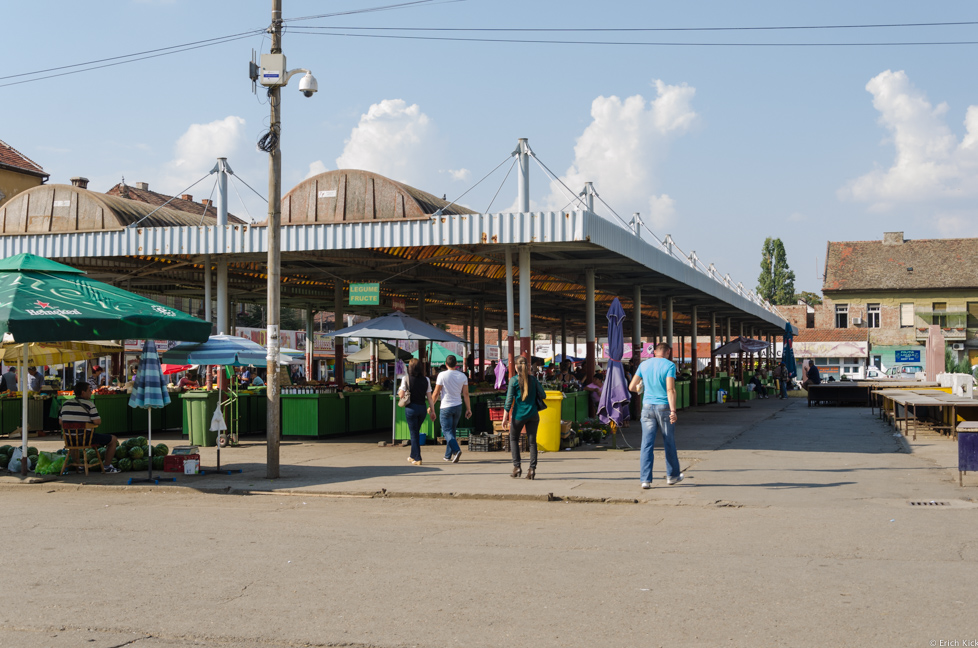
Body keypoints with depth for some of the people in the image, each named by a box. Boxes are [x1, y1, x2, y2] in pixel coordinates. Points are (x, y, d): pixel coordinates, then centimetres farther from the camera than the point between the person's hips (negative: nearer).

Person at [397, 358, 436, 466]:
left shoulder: (406, 378, -7)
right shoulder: (426, 380, 2)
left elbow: (401, 395, -8)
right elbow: (429, 397, 1)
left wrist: (399, 391, 14)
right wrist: (432, 410, 6)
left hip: (411, 408, -4)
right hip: (422, 408, 4)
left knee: (414, 433, 5)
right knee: (416, 432, 20)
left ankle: (417, 458, 2)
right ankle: (413, 456, 30)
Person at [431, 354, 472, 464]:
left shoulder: (442, 375, -11)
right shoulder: (462, 376, 1)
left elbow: (436, 393, -8)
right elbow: (466, 394, 2)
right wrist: (468, 409, 7)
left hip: (446, 407, -5)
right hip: (458, 406, 5)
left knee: (447, 431, -2)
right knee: (452, 430, 14)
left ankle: (456, 450, -23)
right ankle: (448, 455, 19)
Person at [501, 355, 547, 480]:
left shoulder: (514, 380, -6)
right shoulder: (533, 380, 2)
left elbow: (509, 399, -9)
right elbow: (543, 396, 5)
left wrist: (505, 417, -7)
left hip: (519, 415, -2)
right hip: (533, 414, 2)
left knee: (514, 439, 16)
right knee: (532, 441, 6)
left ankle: (517, 467, 9)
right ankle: (532, 469, -1)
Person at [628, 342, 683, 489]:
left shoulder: (644, 365, 6)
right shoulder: (669, 365, -6)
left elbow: (631, 387, 9)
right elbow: (670, 389, -16)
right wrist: (673, 411, -19)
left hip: (648, 407, 3)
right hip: (664, 406, -3)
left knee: (647, 444, 1)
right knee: (669, 443, 13)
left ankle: (645, 479, -5)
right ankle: (672, 475, 26)